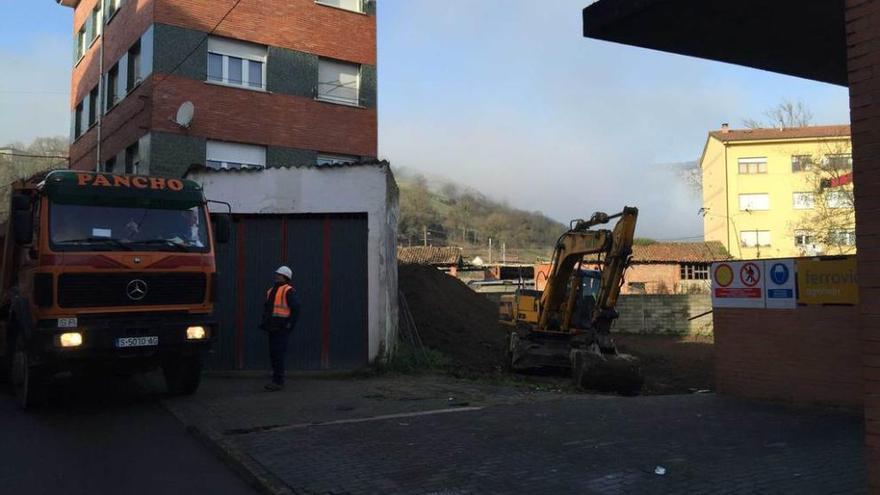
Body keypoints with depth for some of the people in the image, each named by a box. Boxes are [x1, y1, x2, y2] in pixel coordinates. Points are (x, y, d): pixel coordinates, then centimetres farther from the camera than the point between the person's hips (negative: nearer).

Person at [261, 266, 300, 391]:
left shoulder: (288, 291, -8)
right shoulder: (271, 290, 18)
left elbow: (296, 308, -14)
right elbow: (266, 307, 28)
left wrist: (290, 324, -14)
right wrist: (265, 322, 19)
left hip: (282, 328, -8)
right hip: (272, 328, 9)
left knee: (279, 354, -9)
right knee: (273, 354, 12)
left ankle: (278, 382, -5)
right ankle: (276, 380, 21)